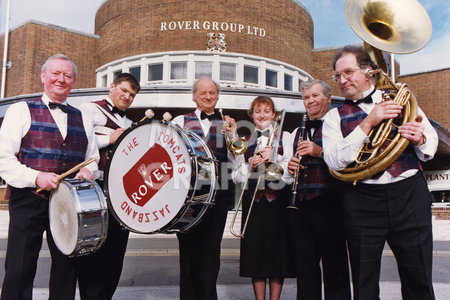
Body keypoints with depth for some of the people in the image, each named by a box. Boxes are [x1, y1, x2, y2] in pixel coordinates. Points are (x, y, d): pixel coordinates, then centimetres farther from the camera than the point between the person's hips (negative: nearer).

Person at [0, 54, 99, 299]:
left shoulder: (83, 119, 15)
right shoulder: (21, 111, 3)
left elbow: (93, 159, 19)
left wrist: (88, 171, -4)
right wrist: (36, 177, -19)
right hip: (28, 202, -3)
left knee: (67, 269, 10)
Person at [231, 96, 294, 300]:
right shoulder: (246, 142, 13)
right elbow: (236, 177, 9)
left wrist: (273, 157, -13)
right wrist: (250, 165, -8)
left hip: (277, 200, -2)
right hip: (252, 201, 2)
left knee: (277, 251, 0)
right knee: (256, 252, 3)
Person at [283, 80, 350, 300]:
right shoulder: (297, 133, 22)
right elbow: (286, 175, 22)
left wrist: (321, 152, -20)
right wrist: (289, 169, 1)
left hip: (328, 205, -5)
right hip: (299, 206, 5)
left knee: (334, 269, -2)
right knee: (305, 269, 9)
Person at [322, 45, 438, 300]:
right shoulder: (335, 117, 8)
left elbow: (432, 145, 15)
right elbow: (335, 162, -8)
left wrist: (420, 139, -9)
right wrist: (367, 124, -13)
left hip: (410, 194, 1)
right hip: (362, 201, 0)